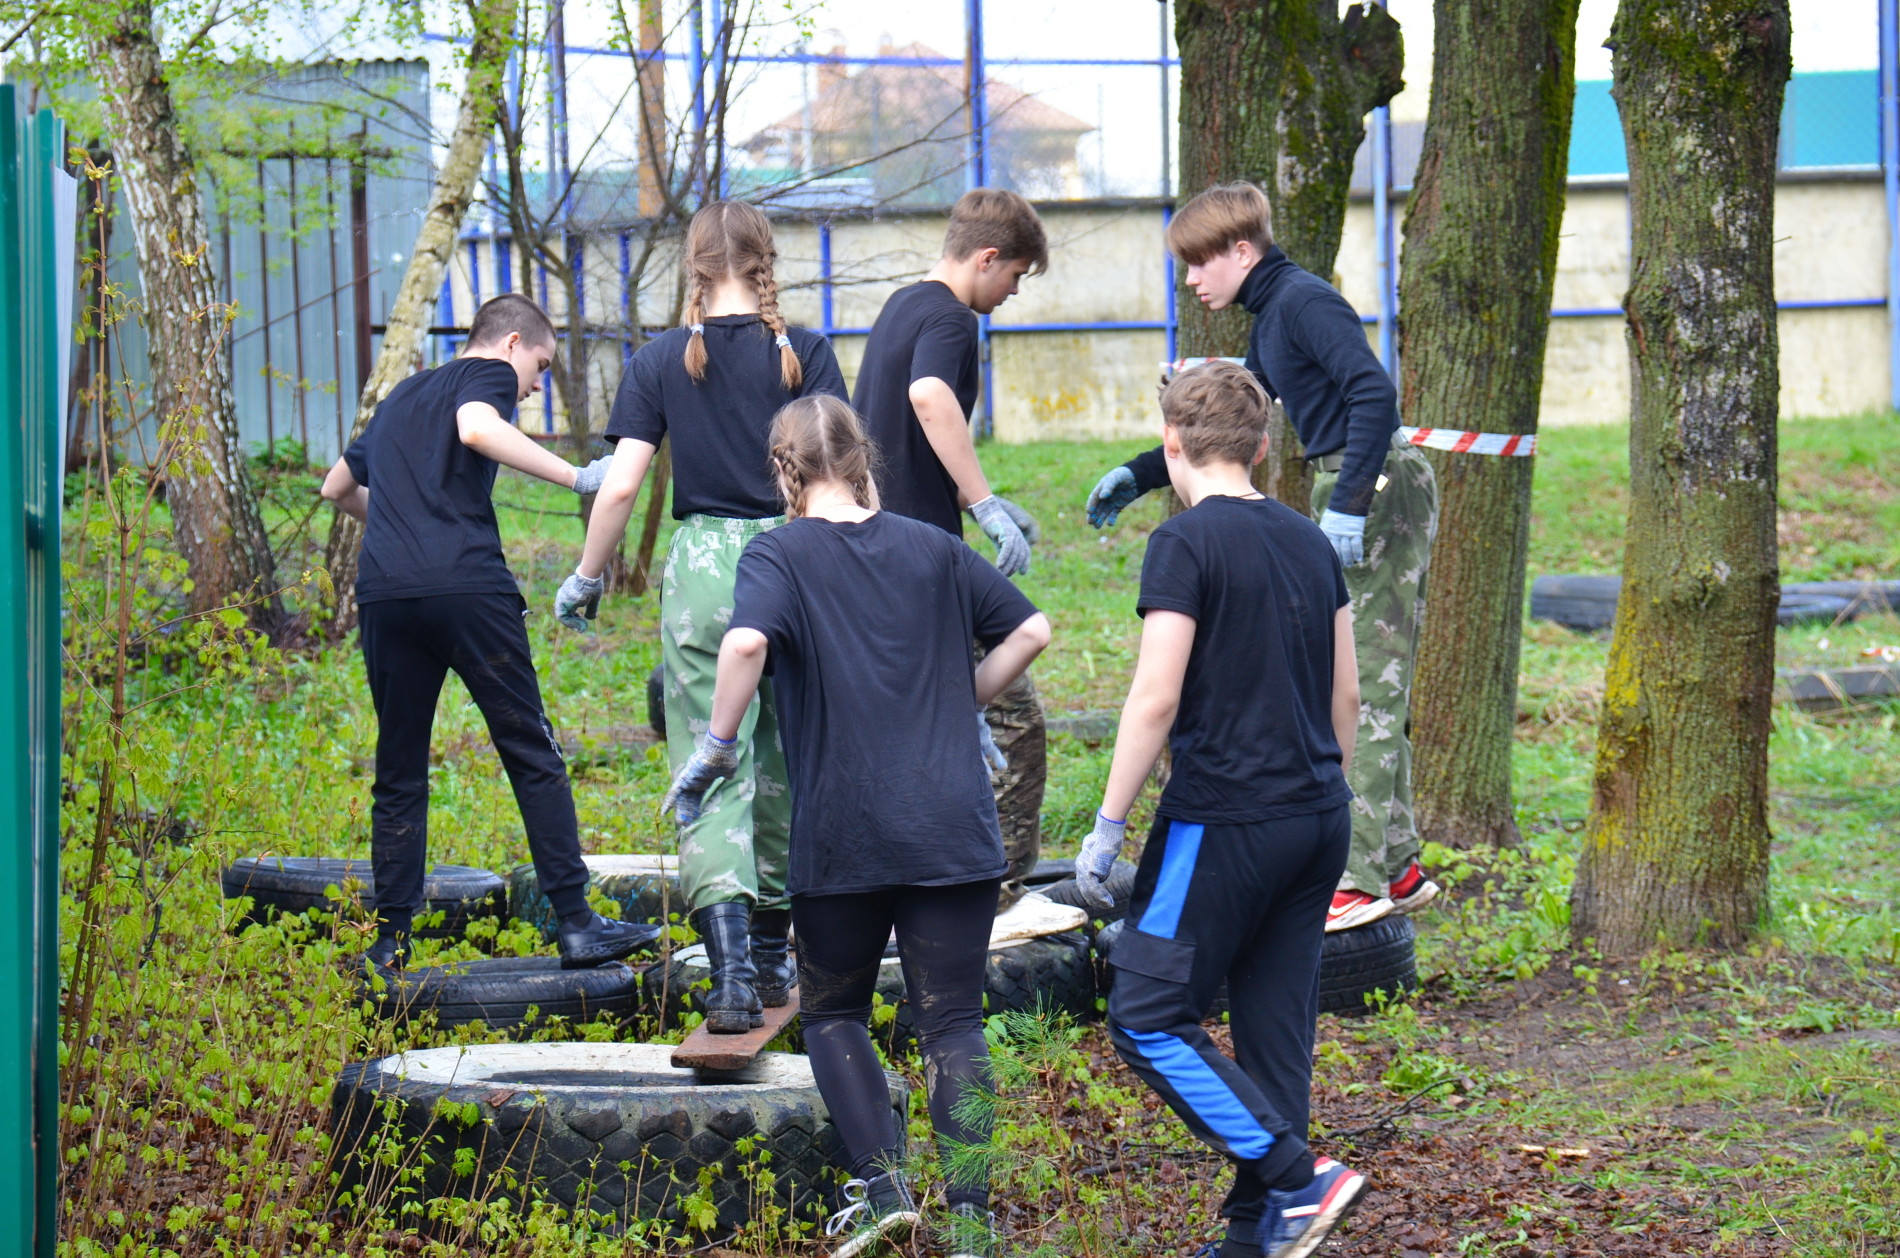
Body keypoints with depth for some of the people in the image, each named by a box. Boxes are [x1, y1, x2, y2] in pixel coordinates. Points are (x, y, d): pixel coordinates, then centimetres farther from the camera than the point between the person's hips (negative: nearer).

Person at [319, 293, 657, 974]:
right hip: (466, 582, -6)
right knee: (534, 755, 1)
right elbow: (475, 428, -15)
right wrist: (576, 476, -14)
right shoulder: (487, 375, 9)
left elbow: (337, 487, 41)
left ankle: (389, 942, 7)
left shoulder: (401, 397, 29)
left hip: (383, 591, 6)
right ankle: (576, 924, -3)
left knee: (399, 773, 11)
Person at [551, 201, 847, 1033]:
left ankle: (731, 963, -22)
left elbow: (620, 486, -3)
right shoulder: (805, 355, 0)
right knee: (784, 763, 16)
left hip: (701, 567, -1)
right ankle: (771, 956, 27)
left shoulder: (661, 362, 1)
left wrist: (586, 579, 10)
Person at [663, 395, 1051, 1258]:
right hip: (952, 829, 2)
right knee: (952, 1024, 6)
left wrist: (717, 746, -11)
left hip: (840, 836, -2)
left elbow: (747, 643, -21)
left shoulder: (780, 555, -2)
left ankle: (882, 1183, 4)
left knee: (833, 1012, 17)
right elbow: (1030, 631, 13)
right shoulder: (933, 549, 11)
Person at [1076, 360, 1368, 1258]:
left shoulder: (1187, 543, -10)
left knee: (1148, 1020, -2)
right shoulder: (1309, 542, 11)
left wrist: (1108, 827, -10)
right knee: (1274, 1027, 10)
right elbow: (1344, 694, 15)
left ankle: (1296, 1179, -11)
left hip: (1225, 819, -7)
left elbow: (1157, 698, -15)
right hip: (1318, 819, 7)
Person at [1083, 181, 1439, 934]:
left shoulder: (1304, 301, -13)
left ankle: (1360, 877, -14)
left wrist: (1349, 502, -29)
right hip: (1349, 496, 11)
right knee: (1359, 686, 14)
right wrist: (1138, 477, 23)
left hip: (1381, 491, -11)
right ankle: (1397, 866, 19)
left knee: (1366, 688, -12)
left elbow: (1375, 393, -24)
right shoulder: (1269, 320, 18)